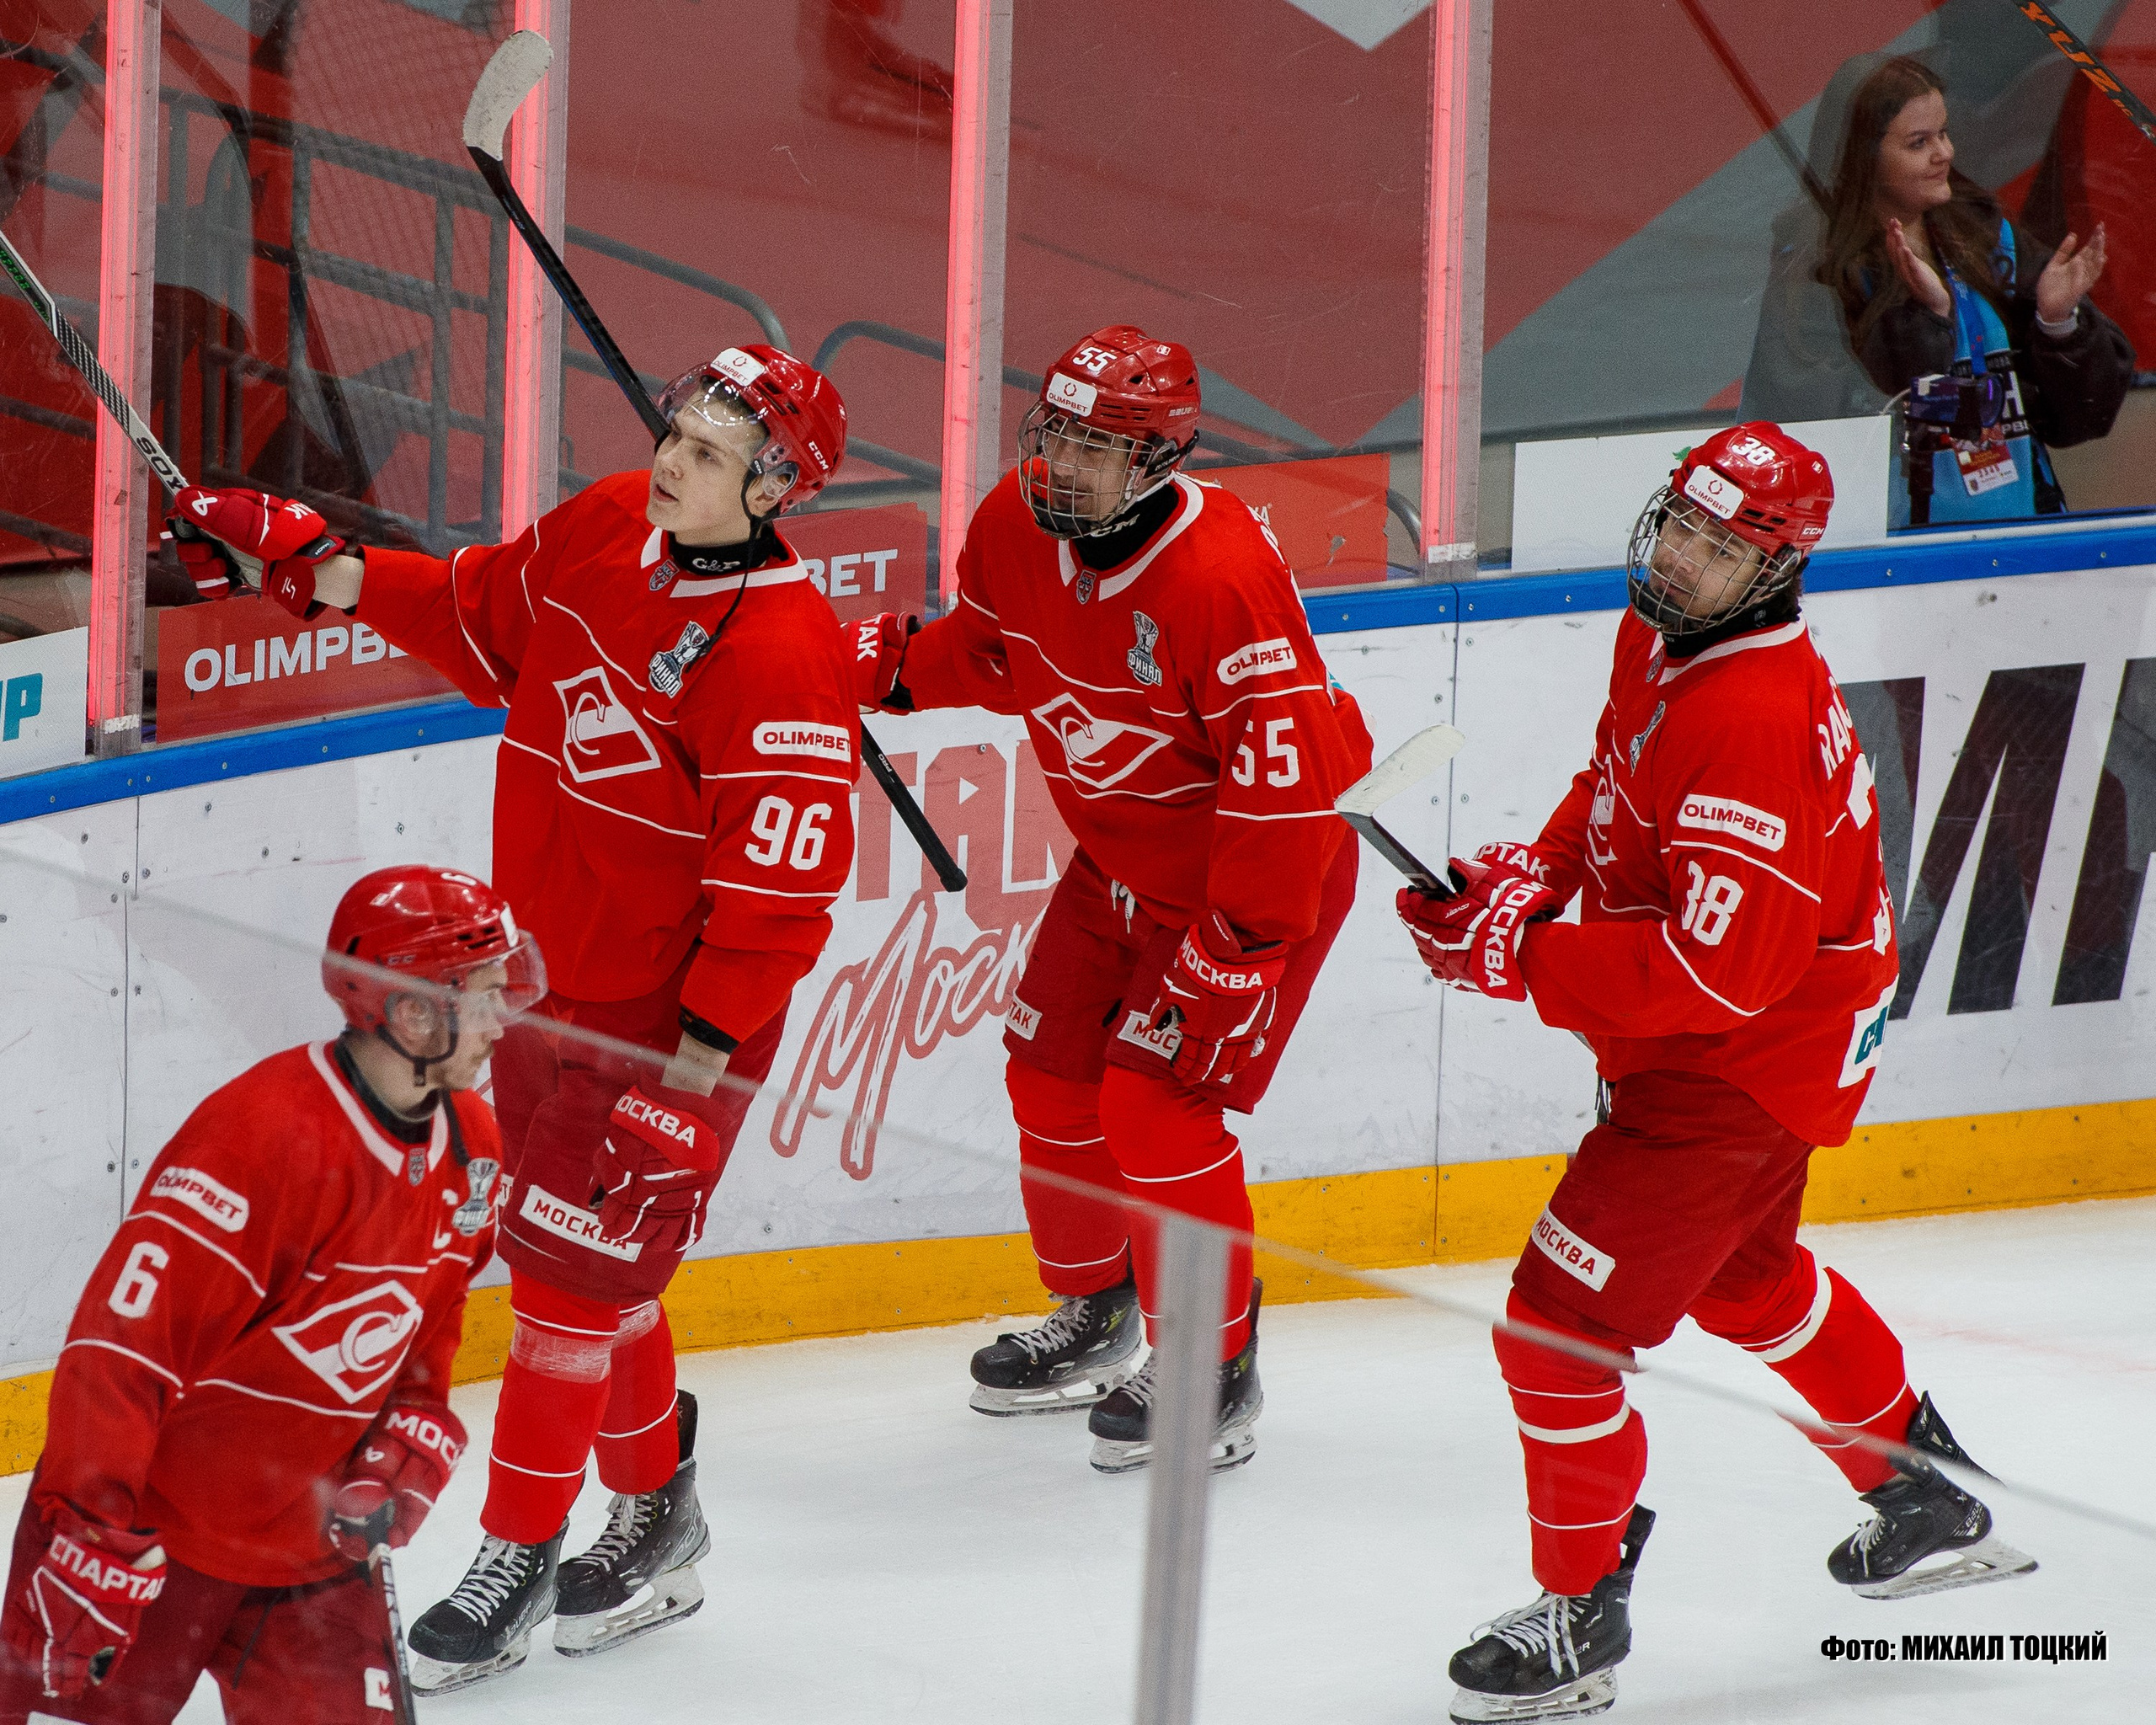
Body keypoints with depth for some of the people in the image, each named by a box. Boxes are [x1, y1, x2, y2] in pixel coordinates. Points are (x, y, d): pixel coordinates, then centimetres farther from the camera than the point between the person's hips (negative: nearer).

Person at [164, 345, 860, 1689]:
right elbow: (485, 626, 16)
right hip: (541, 964, 8)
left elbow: (781, 893, -24)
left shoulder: (784, 659, -26)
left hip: (668, 1009, -8)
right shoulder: (607, 529, -2)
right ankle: (655, 1514, 37)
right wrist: (322, 569, 4)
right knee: (592, 1262, 19)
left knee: (571, 1270, -3)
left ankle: (518, 1558, 11)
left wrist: (702, 1059, -23)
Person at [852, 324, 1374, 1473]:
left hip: (1262, 871, -8)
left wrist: (1235, 951, -28)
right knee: (1052, 1067, 12)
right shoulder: (1016, 530, -9)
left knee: (1157, 1102, -13)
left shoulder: (1220, 579, -34)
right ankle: (1095, 1314, 36)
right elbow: (992, 654, 12)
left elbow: (1282, 776, -32)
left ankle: (1217, 1379, 4)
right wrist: (897, 666, -7)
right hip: (1118, 859, 8)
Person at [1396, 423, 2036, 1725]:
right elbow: (1619, 782, 19)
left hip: (1747, 1066, -11)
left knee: (1560, 1325, -9)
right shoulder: (1661, 637, -1)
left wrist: (1511, 954, -30)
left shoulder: (1760, 724, -32)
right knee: (1743, 1275, 31)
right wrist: (1533, 872, -1)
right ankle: (1932, 1505, 48)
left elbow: (1710, 973, -34)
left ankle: (1581, 1619, 8)